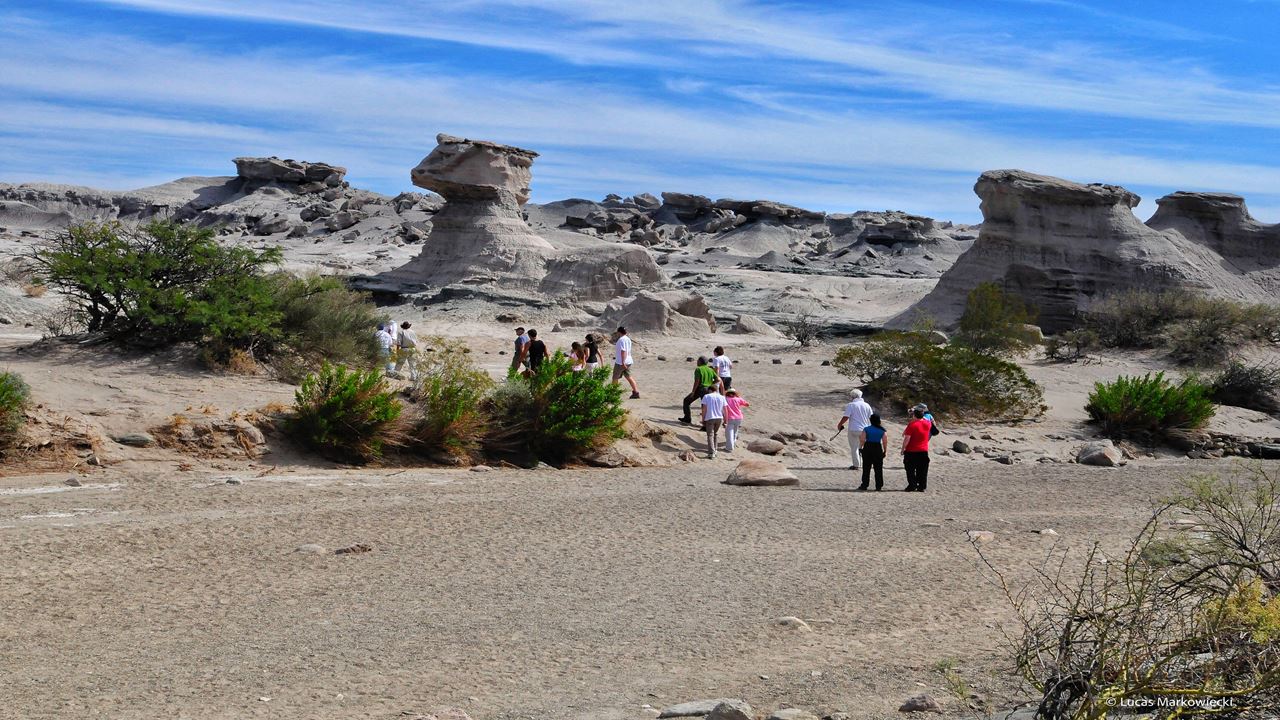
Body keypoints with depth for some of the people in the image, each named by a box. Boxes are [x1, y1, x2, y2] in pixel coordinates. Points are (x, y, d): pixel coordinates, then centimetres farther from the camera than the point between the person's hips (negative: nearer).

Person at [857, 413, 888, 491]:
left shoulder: (866, 429, -6)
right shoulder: (882, 430, -3)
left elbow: (862, 440, -8)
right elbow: (885, 442, -3)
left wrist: (861, 447, 6)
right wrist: (885, 451, 6)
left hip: (868, 448, -1)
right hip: (878, 448, 1)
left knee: (866, 468, 7)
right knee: (878, 468, 7)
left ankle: (864, 485, 8)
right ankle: (879, 486, 6)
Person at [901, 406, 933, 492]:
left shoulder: (912, 424, -15)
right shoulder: (927, 423, -1)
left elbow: (907, 438, -17)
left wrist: (903, 449, -8)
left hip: (911, 452, -4)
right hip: (924, 451, 4)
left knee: (910, 470, 5)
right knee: (922, 471, 10)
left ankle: (912, 486, 2)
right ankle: (921, 487, 10)